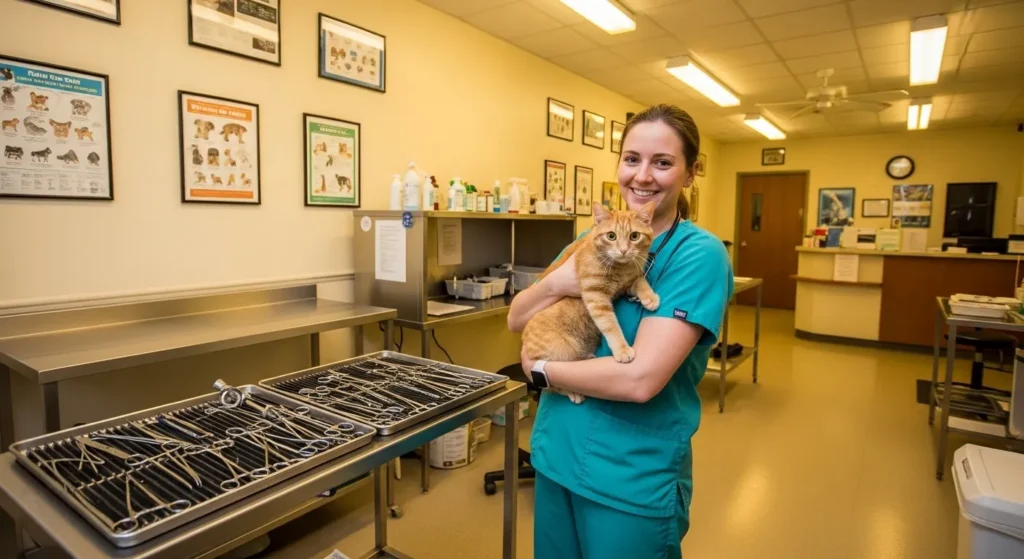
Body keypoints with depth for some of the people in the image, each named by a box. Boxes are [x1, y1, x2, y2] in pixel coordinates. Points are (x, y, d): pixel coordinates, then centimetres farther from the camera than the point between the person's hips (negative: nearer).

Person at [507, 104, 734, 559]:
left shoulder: (699, 254, -16)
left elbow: (640, 378, -26)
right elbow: (515, 320, 3)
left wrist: (539, 368, -13)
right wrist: (556, 283, -17)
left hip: (634, 478, -5)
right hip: (557, 454, 6)